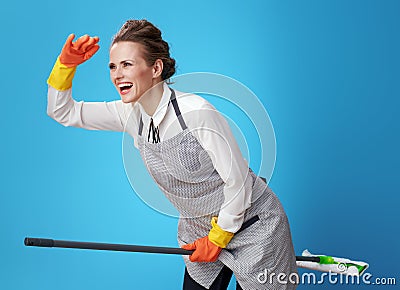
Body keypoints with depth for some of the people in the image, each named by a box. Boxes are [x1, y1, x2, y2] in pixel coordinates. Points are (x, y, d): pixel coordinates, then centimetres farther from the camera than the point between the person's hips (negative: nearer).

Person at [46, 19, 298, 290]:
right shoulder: (131, 114, -7)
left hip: (253, 228, -6)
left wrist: (218, 238, -12)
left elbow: (237, 181, -21)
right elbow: (62, 111, 1)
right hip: (199, 232, 6)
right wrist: (66, 64, -15)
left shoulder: (196, 112, -27)